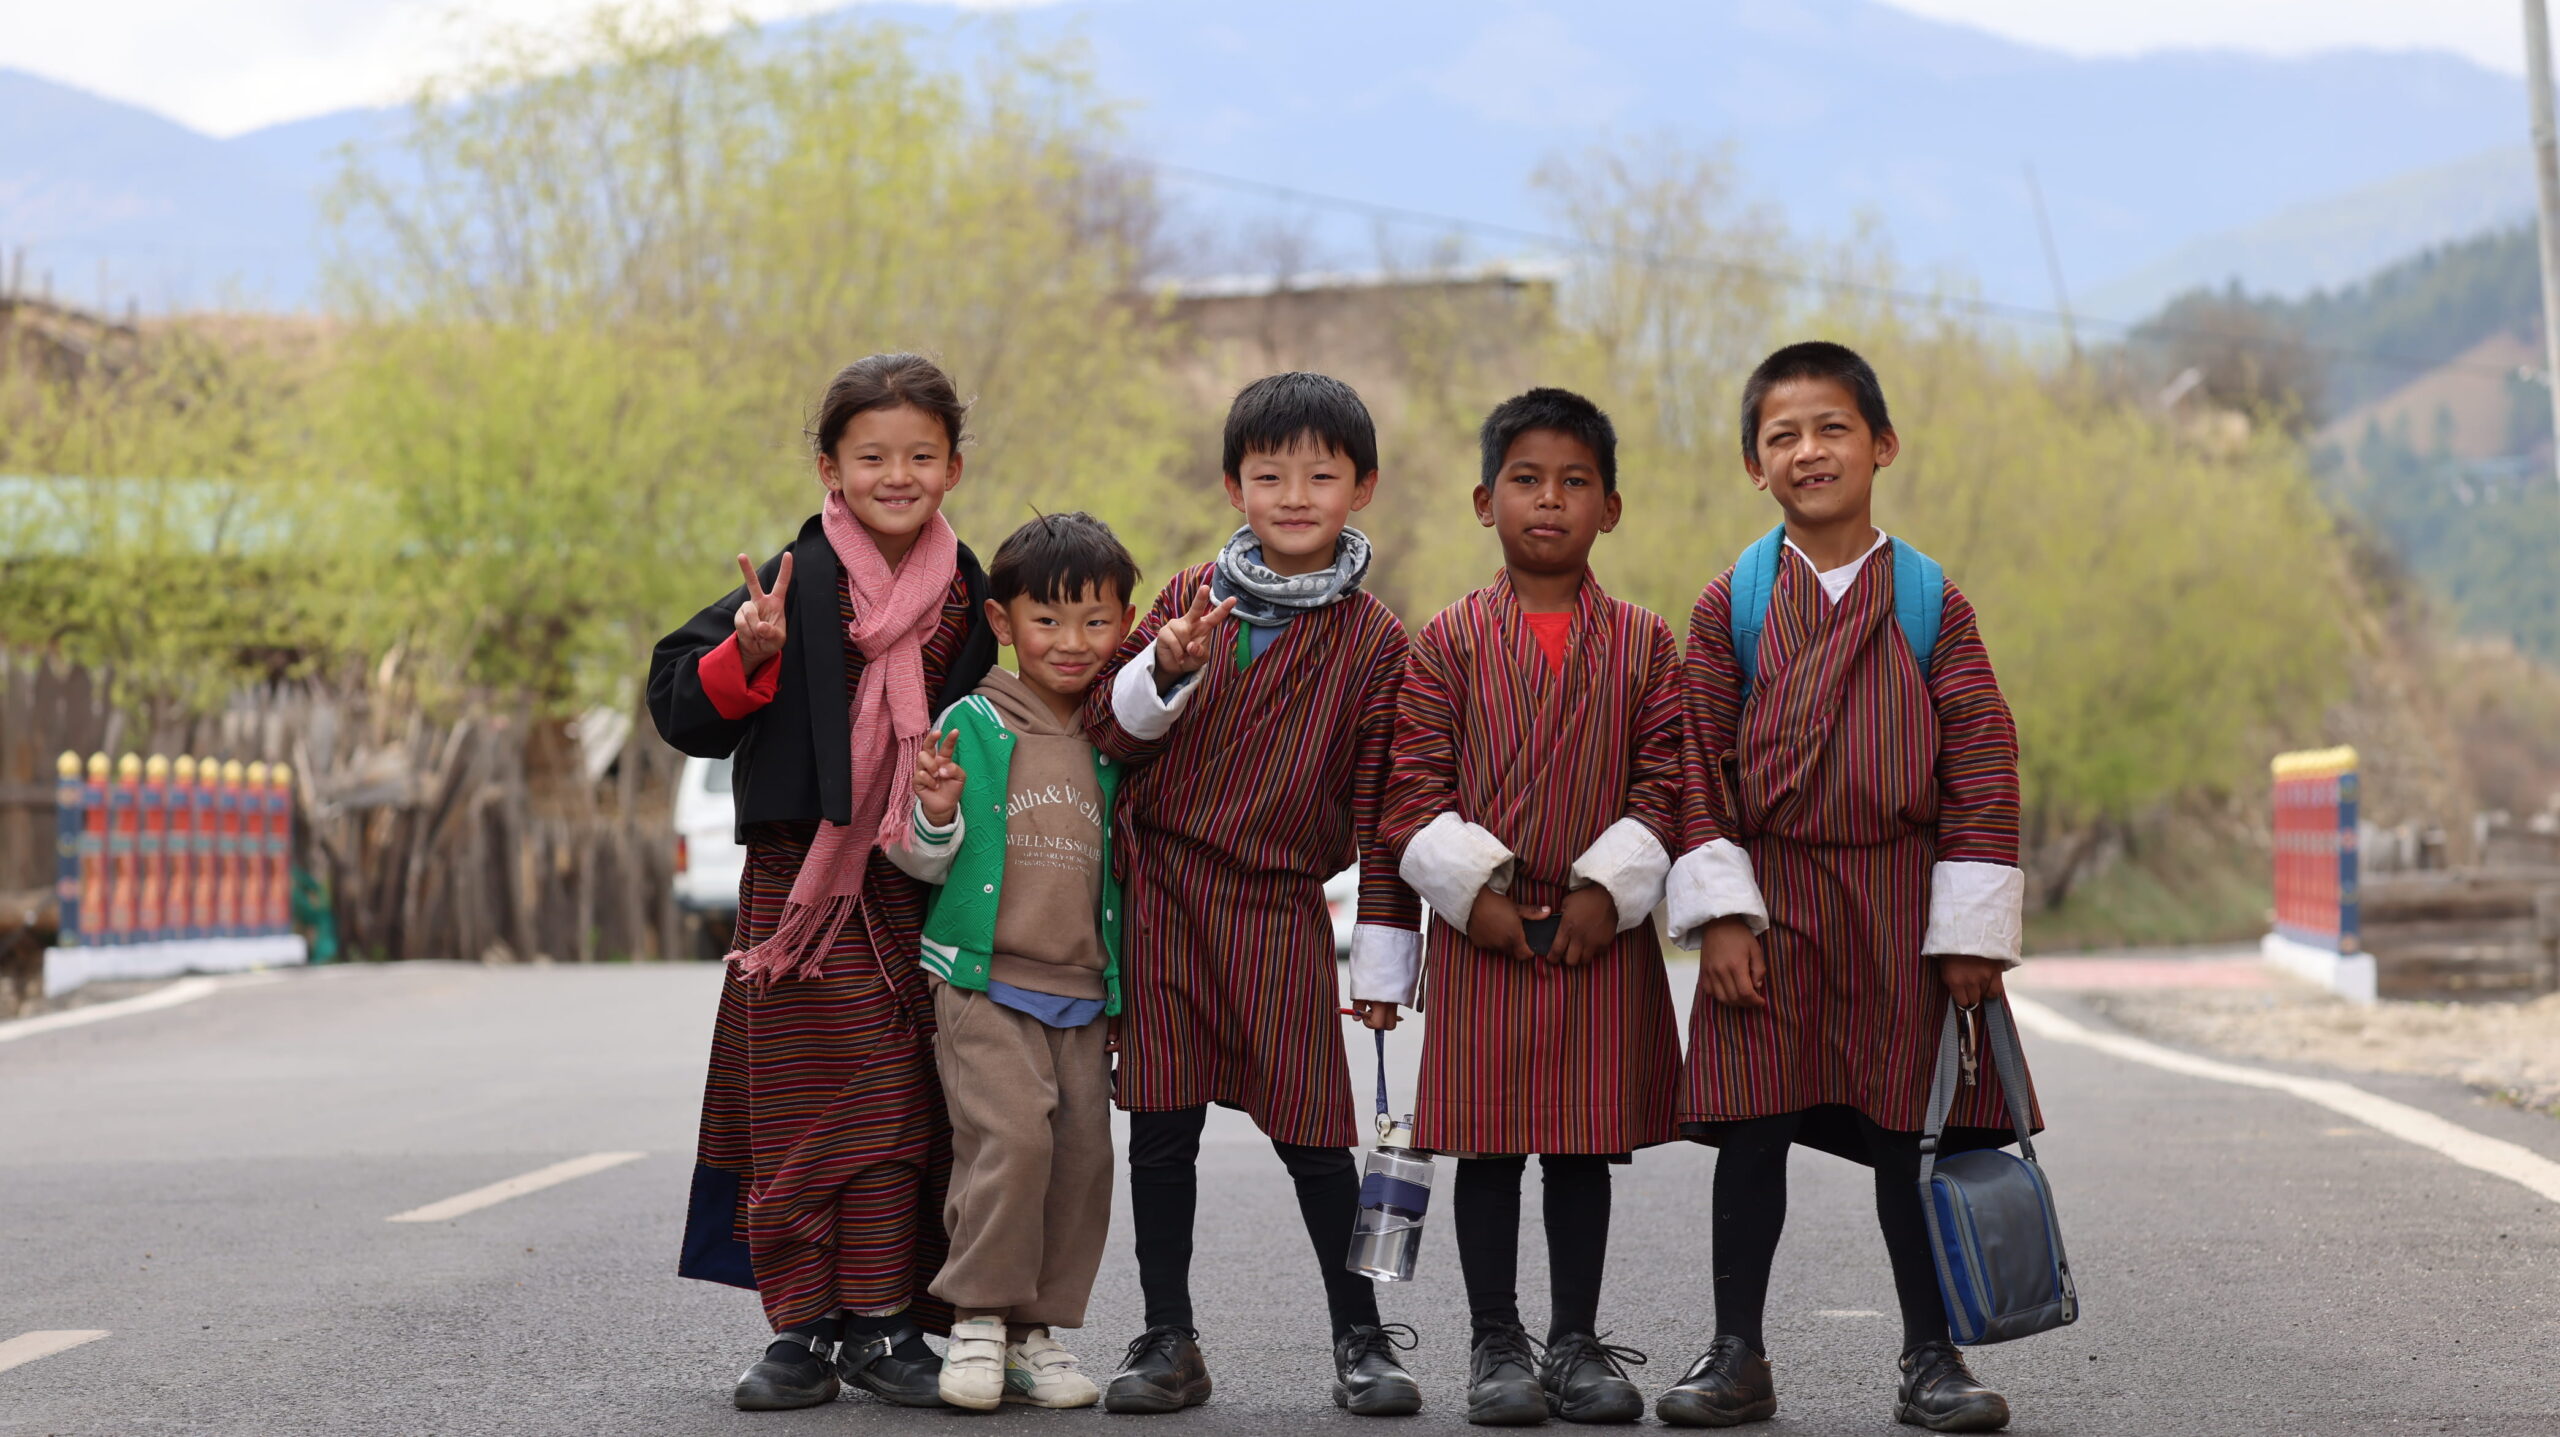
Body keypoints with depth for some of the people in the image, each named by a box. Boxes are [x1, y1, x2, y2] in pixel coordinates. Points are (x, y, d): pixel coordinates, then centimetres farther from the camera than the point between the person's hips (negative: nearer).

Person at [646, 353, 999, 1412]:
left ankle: (886, 1322, 9)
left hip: (921, 887, 3)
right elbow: (681, 711, -7)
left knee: (908, 1105, 2)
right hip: (802, 880, -3)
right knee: (808, 1105, -4)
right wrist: (747, 654, -23)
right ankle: (803, 1327, 4)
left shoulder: (968, 594, 9)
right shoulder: (797, 583, -4)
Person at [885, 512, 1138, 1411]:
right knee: (1012, 1136, -19)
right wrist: (936, 816, -18)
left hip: (1082, 996, 5)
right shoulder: (974, 725, 0)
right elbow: (922, 861, 1)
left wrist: (1120, 998, 17)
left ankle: (1035, 1333, 12)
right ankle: (978, 1320, -7)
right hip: (984, 984, -4)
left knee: (1083, 1154, 1)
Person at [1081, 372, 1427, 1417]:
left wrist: (1383, 953, -2)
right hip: (1161, 890, 2)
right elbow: (1106, 726, 5)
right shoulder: (1190, 597, 7)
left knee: (1309, 1127, -2)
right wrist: (1167, 668, -15)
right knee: (1161, 1124, 4)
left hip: (1278, 906, -2)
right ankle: (1168, 1341, 14)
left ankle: (1360, 1340, 10)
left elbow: (1384, 807, 0)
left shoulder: (1374, 643, 1)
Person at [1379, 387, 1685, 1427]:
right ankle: (1496, 1344, 12)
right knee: (1487, 1141, 3)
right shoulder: (1449, 641, 2)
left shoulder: (1644, 644, 4)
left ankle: (1576, 1342, 16)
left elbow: (1664, 783, 1)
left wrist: (1611, 889, -10)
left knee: (1586, 1143, 6)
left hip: (1601, 930, 1)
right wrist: (1469, 888, -12)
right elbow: (1413, 785, -1)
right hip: (1480, 929, -1)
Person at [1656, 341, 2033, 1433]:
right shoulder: (1728, 606, 4)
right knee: (1752, 1129, 2)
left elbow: (1983, 764, 0)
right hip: (1771, 903, 0)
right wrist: (1719, 912, -7)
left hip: (1904, 906, 0)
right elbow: (1702, 767, 2)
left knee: (1910, 1130, 4)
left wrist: (1973, 930, -6)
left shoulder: (1931, 602, 2)